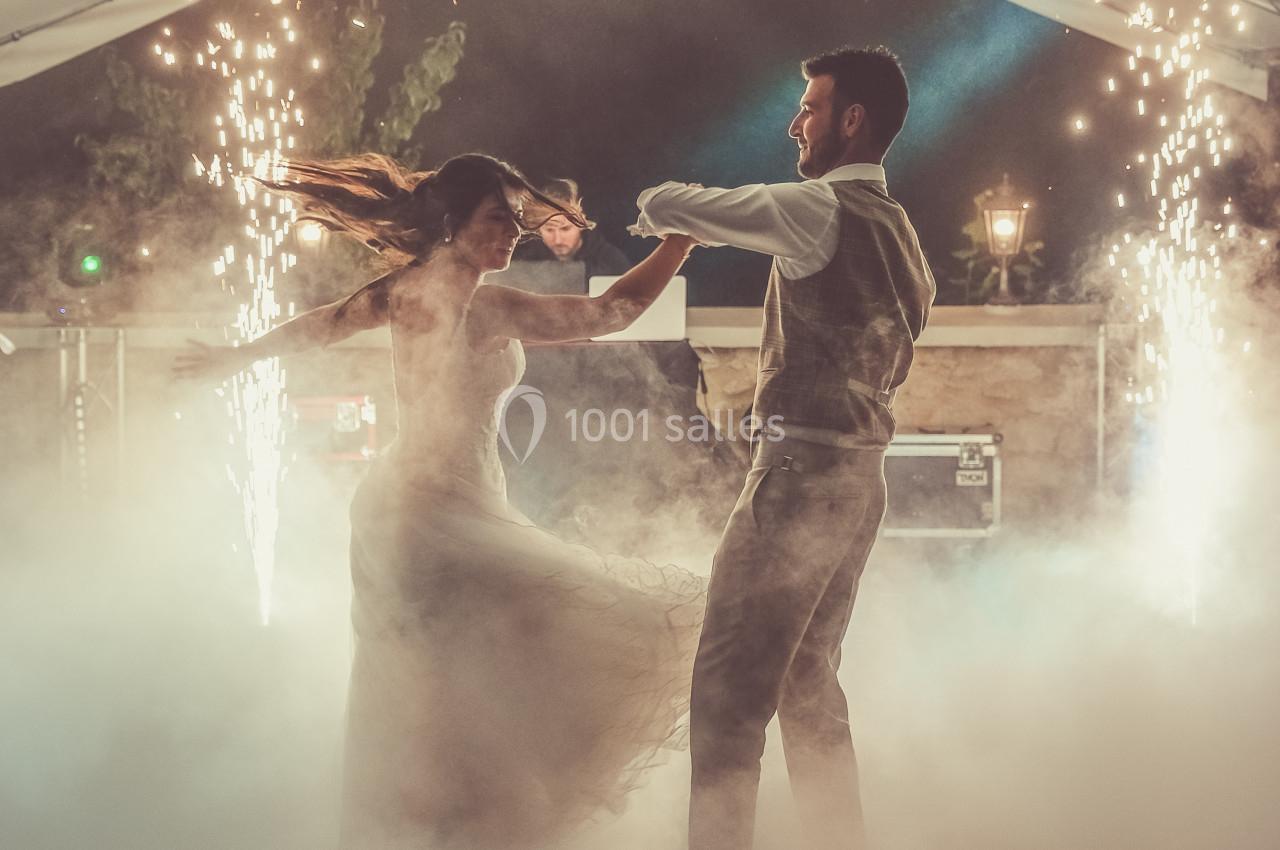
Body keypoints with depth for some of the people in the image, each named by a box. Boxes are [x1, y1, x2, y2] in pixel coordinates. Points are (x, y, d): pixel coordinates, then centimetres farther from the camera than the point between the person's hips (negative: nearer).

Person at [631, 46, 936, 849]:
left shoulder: (821, 210, -11)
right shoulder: (899, 233, 16)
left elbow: (662, 204, -7)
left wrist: (659, 213, 16)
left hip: (804, 469, -9)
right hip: (861, 473, 9)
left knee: (729, 686, -8)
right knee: (809, 680, 17)